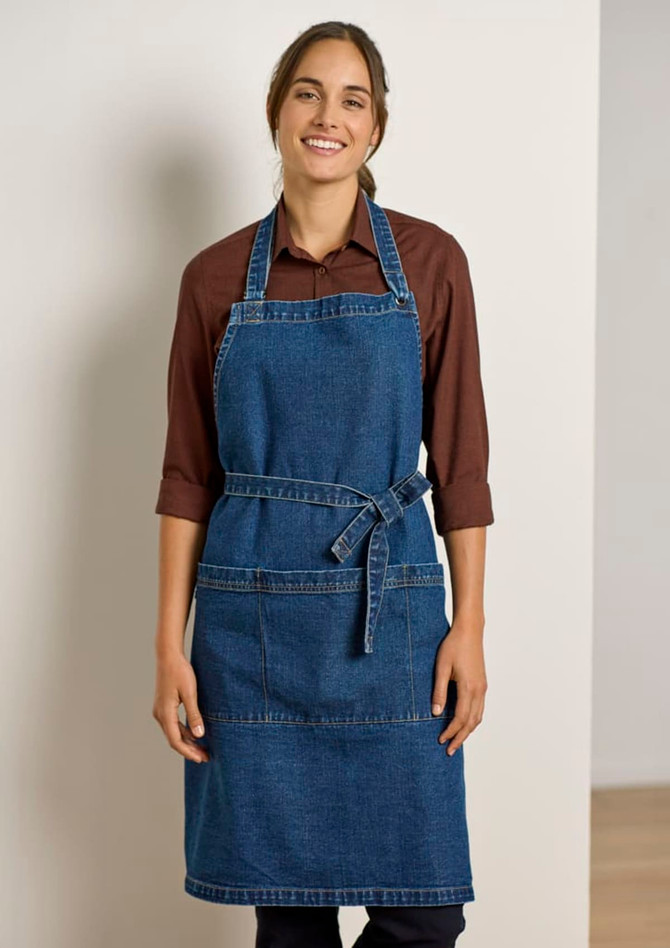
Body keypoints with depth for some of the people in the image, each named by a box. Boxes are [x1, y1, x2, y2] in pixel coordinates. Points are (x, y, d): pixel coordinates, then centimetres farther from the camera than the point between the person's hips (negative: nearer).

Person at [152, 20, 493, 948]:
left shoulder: (429, 262, 2)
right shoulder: (217, 277, 4)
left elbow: (459, 458, 2)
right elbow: (188, 473, 5)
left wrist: (469, 624, -3)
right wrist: (170, 642, 0)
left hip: (389, 609, 0)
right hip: (253, 611, 0)